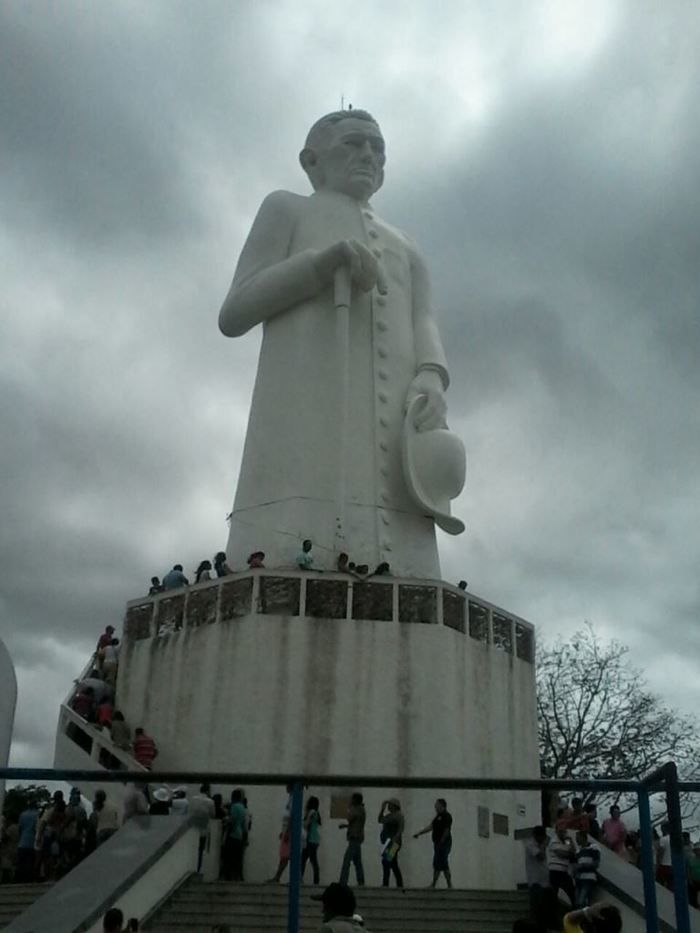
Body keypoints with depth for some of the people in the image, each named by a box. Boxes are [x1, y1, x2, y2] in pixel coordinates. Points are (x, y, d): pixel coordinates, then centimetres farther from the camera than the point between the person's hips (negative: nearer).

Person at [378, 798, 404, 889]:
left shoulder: (398, 815, -9)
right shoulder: (389, 815, 18)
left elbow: (401, 828, -18)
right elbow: (380, 820, 26)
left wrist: (395, 838, -29)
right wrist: (382, 808, 19)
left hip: (393, 843, -10)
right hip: (388, 843, 10)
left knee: (386, 862, -16)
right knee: (393, 865, 10)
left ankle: (385, 884, -19)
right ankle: (400, 885, 14)